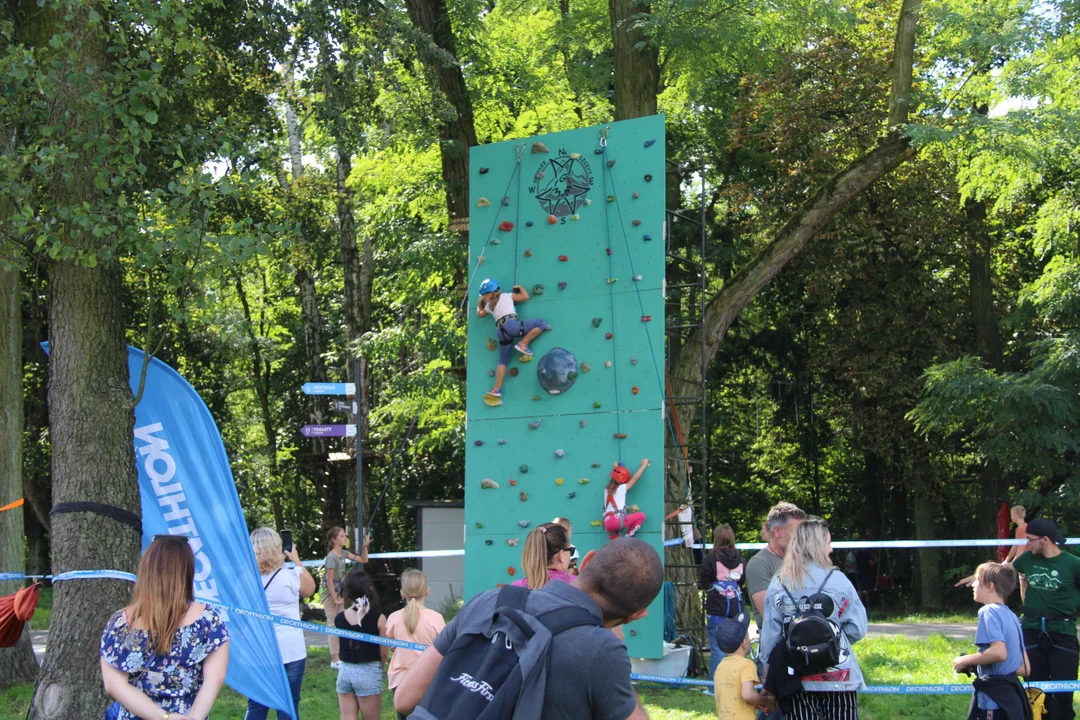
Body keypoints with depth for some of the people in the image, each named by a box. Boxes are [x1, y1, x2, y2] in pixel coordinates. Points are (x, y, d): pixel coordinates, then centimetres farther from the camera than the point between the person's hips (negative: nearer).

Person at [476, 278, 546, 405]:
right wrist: (519, 287, 35)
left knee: (502, 361, 16)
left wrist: (479, 304, 56)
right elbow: (525, 296, 18)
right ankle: (523, 344, -7)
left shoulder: (489, 305, 23)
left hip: (501, 331, 4)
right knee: (542, 322, -1)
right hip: (512, 324, -4)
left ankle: (496, 390, 9)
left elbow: (479, 314, 42)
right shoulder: (508, 296, 16)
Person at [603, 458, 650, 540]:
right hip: (617, 520, -6)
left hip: (607, 523, 6)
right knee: (641, 516, 7)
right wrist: (644, 465, 21)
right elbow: (635, 478, 12)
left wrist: (616, 469, 48)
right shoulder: (621, 488, 4)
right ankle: (628, 536, 5)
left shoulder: (607, 489, 20)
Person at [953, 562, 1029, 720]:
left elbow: (999, 652, -26)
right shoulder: (1012, 616, 15)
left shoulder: (989, 611, -11)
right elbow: (1025, 668, 17)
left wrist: (965, 661, -12)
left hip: (994, 700, -9)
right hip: (1011, 694, 9)